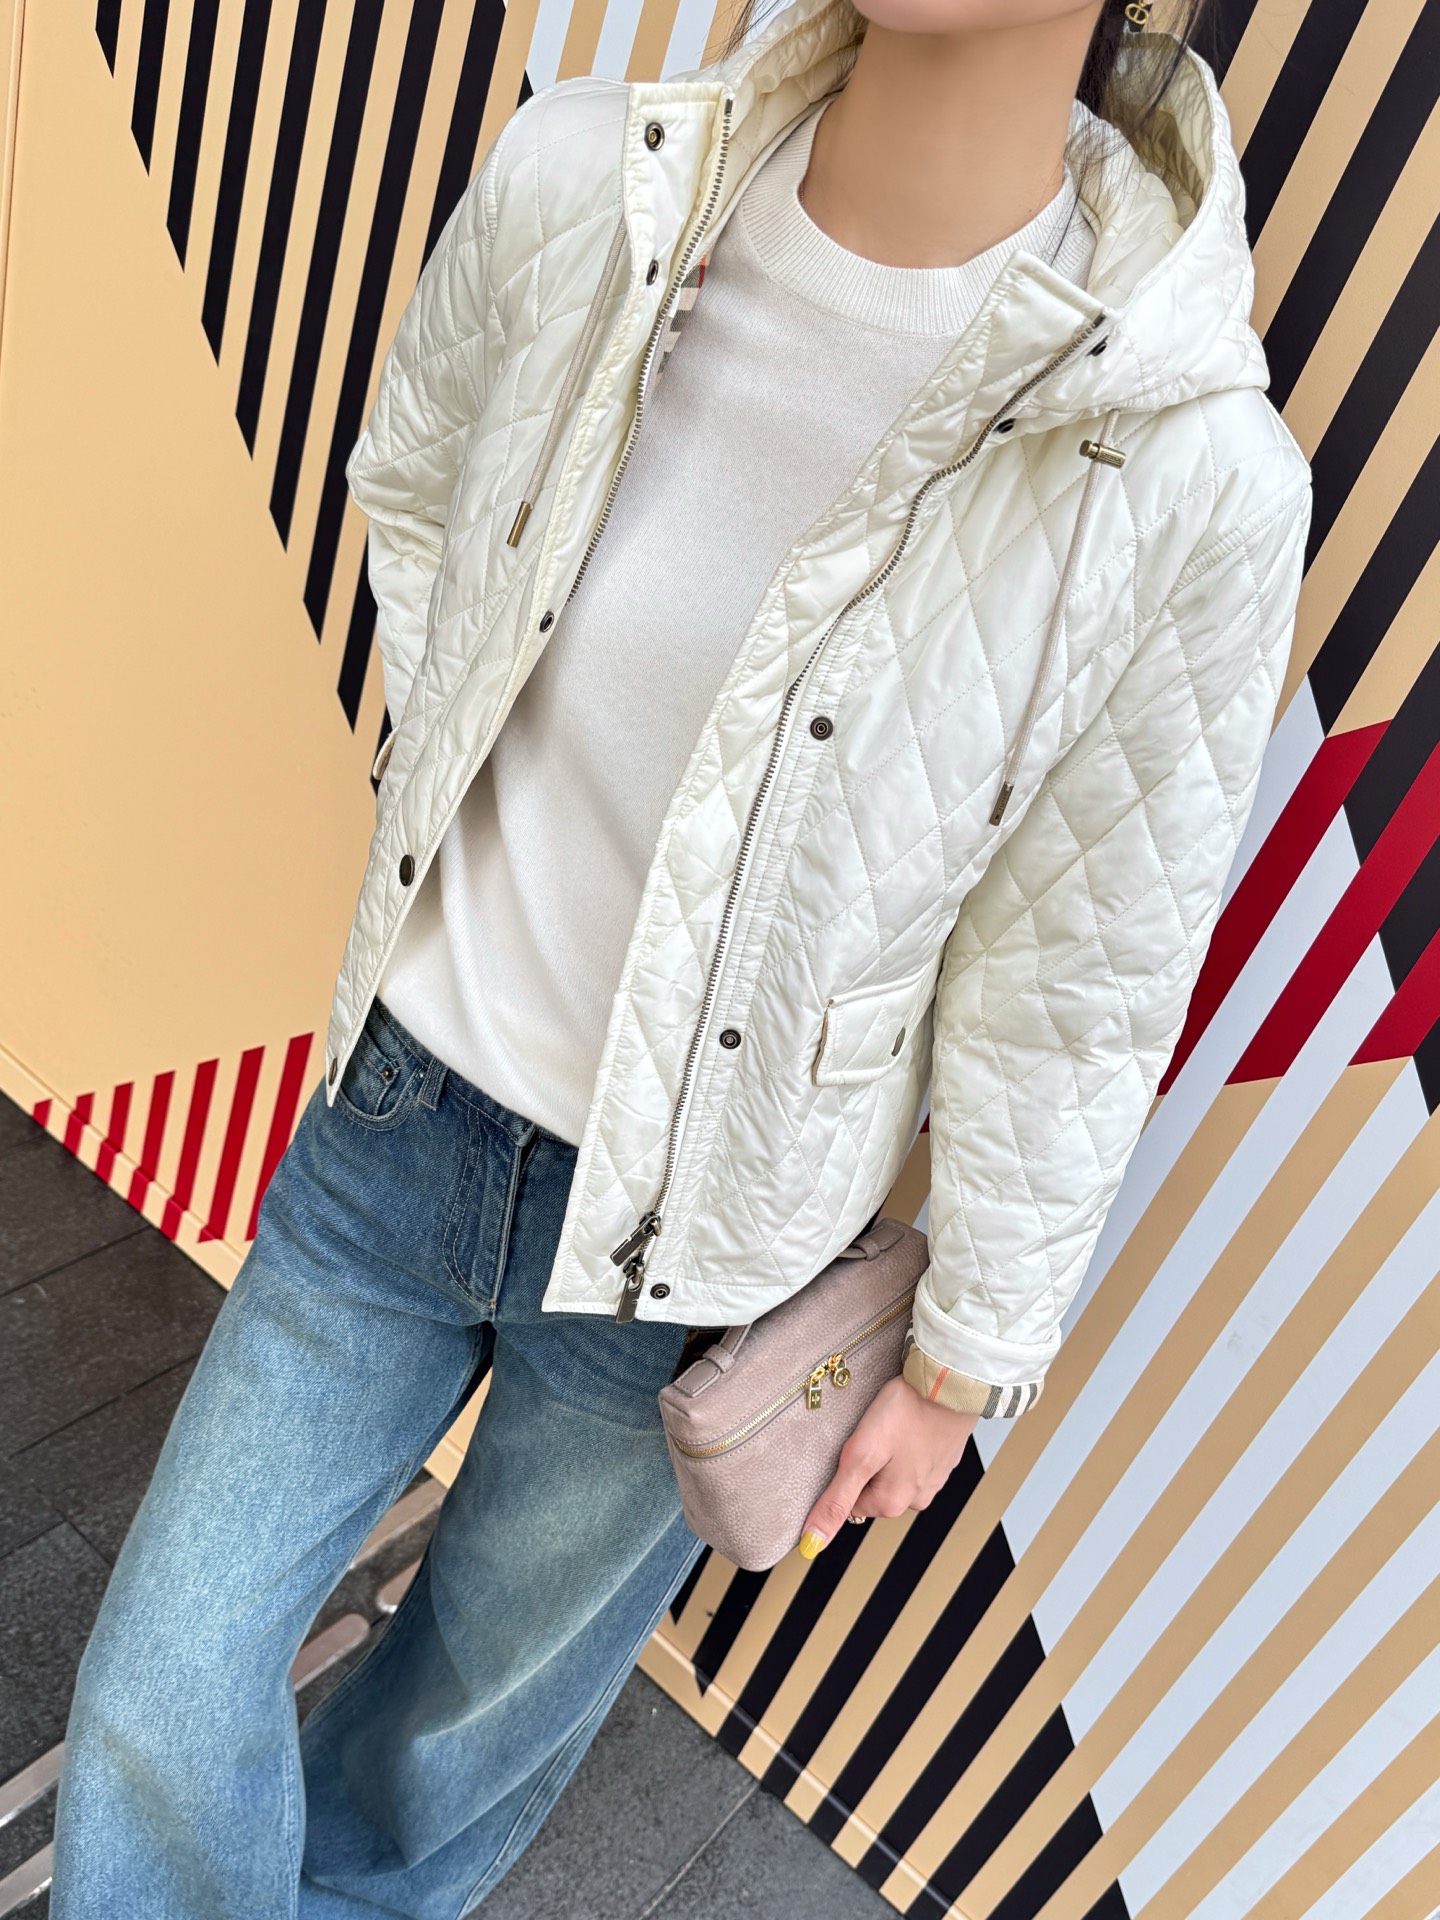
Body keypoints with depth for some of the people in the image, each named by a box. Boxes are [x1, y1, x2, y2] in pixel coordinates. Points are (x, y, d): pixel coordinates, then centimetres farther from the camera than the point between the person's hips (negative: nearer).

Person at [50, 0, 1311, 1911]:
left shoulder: (1190, 477, -21)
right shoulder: (578, 184, -11)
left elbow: (1070, 1000, -11)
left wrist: (966, 1357, 1)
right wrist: (455, 788, 2)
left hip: (688, 1252, -2)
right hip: (404, 1110, 3)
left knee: (468, 1734, 24)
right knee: (159, 1704, 15)